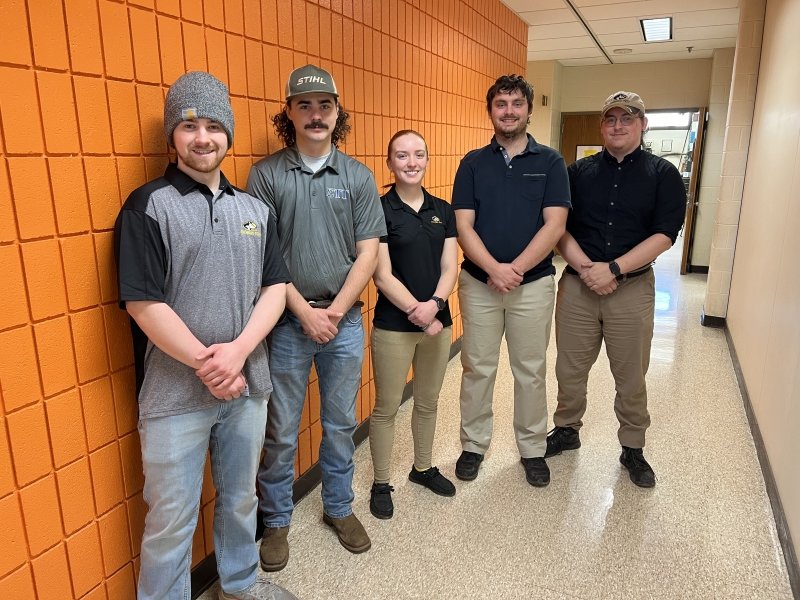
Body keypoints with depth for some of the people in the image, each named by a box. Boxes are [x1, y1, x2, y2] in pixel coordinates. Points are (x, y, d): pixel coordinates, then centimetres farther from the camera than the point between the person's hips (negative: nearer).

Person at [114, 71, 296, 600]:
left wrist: (237, 351, -13)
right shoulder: (148, 206, -7)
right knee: (172, 519, 9)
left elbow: (275, 287, 1)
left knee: (241, 497, 21)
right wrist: (205, 363, -14)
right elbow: (142, 303, -13)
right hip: (175, 392, -4)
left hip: (248, 383, 5)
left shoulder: (255, 209, 7)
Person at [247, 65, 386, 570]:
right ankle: (277, 520, 30)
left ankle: (339, 507, 36)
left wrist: (335, 311, -9)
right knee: (281, 432, 9)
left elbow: (368, 253, 0)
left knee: (341, 424, 15)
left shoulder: (358, 176, 3)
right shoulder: (266, 174, -2)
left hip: (344, 321, 2)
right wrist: (305, 312, -11)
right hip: (287, 323, -2)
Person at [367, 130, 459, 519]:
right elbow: (383, 276, -12)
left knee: (428, 402, 19)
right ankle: (380, 484, 25)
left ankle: (423, 468, 39)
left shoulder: (443, 211, 6)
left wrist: (435, 305, -16)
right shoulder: (380, 210, -8)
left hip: (439, 322, 5)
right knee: (386, 408, 7)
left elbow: (449, 267, 1)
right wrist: (416, 312, -19)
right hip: (393, 325, -5)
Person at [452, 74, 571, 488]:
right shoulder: (473, 163, 4)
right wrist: (494, 269, -19)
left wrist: (514, 269, -17)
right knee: (477, 369, 9)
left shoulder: (550, 162, 2)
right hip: (478, 282, 1)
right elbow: (463, 226, -4)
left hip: (533, 283, 0)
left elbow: (554, 225, -7)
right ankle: (474, 445, 26)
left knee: (530, 371, 11)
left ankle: (532, 449, 27)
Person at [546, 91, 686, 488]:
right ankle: (566, 430, 33)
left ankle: (632, 448, 29)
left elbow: (663, 235, -8)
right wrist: (585, 268, -15)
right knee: (570, 369, 11)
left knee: (631, 377, 10)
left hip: (632, 288, -1)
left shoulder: (663, 175, 1)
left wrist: (613, 269, -18)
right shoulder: (579, 172, 6)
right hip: (577, 284, 2)